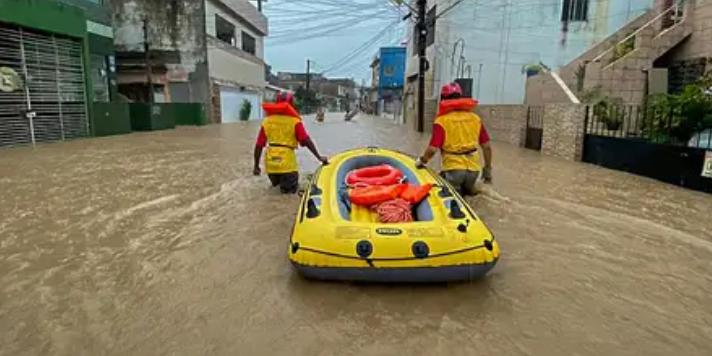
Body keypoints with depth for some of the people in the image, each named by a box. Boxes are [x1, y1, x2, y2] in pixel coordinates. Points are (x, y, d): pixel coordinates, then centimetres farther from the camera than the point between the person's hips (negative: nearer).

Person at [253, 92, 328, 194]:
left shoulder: (267, 121, 9)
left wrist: (256, 166, 16)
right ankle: (286, 187, -9)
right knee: (291, 189, 13)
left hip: (270, 163, 4)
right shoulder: (294, 120, -1)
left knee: (276, 184, 29)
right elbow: (306, 141, -10)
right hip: (287, 163, -4)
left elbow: (259, 145, 9)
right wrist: (319, 157, -5)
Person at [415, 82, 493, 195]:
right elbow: (487, 147, 9)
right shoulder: (475, 118, 6)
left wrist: (422, 161, 6)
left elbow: (432, 149, -14)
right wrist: (488, 169, 20)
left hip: (453, 169, -5)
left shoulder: (442, 121, -8)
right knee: (467, 193, 28)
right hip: (473, 169, 5)